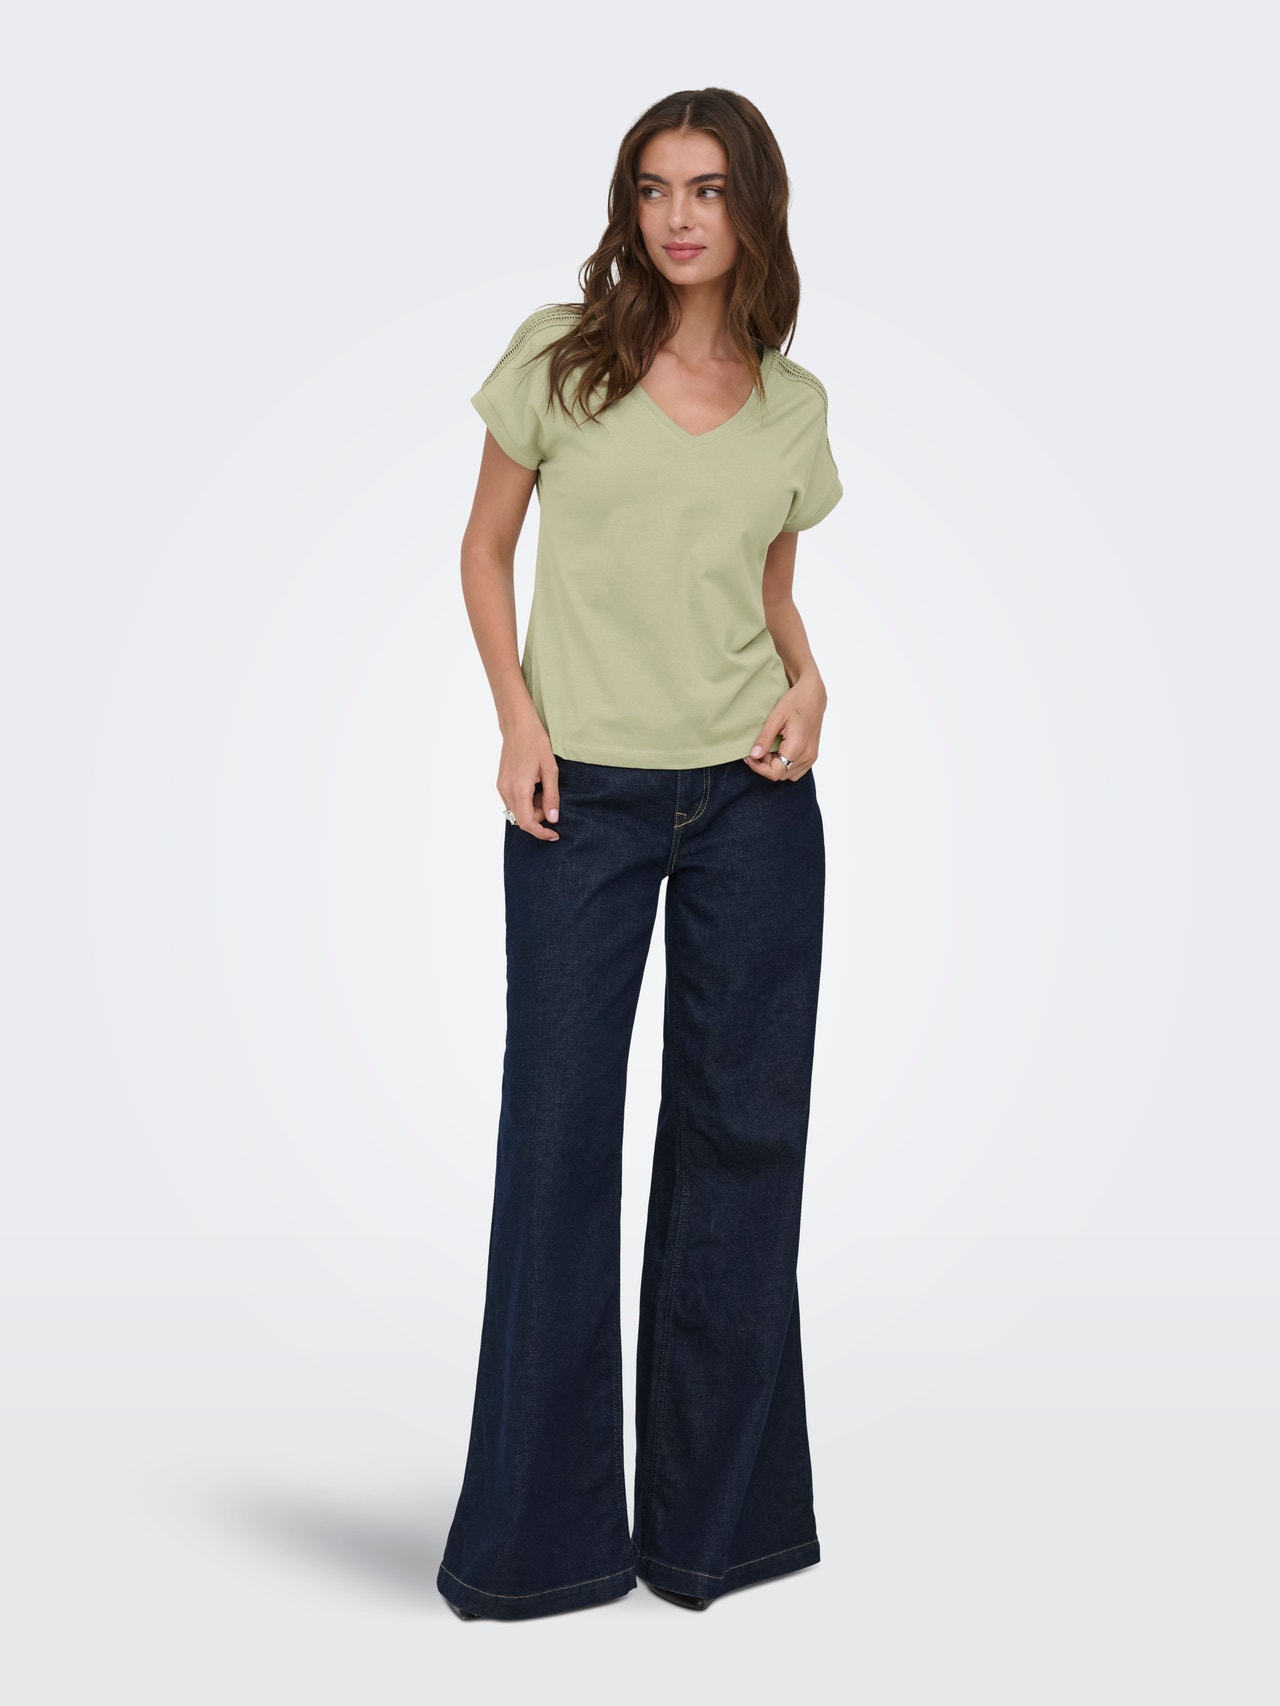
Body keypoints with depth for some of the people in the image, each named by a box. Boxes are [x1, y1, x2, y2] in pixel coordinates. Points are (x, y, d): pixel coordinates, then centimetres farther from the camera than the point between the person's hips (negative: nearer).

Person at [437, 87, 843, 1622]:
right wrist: (519, 718, -7)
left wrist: (808, 679, -3)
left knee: (739, 1130, 6)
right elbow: (486, 546, 6)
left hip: (754, 799, 3)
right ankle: (540, 1531, 16)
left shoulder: (794, 404, 9)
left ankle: (715, 1509, 24)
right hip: (583, 798, -2)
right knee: (558, 1132, 0)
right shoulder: (559, 357, 2)